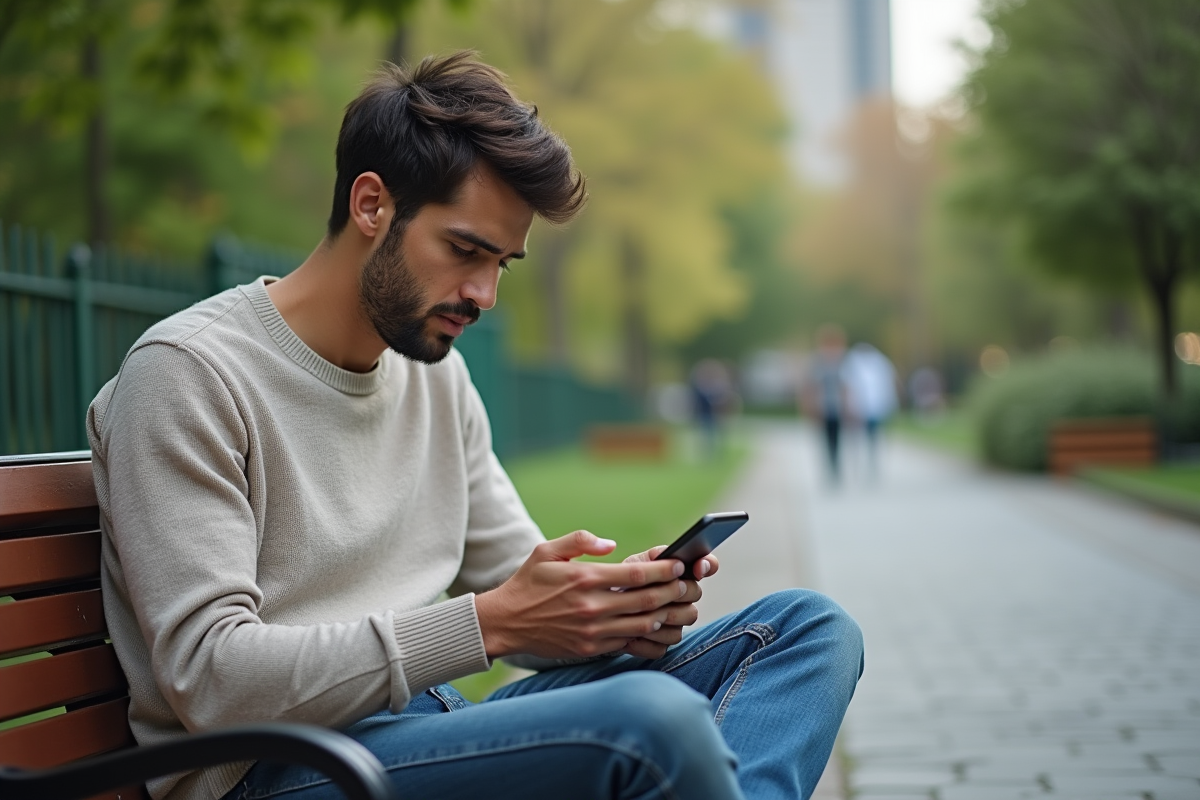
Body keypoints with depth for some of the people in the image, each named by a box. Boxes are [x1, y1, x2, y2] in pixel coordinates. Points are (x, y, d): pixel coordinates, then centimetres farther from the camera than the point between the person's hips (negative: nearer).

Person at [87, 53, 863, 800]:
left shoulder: (438, 372, 16)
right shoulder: (187, 373, -9)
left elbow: (516, 582, 19)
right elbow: (212, 678, -17)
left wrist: (621, 609, -5)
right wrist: (488, 624, -22)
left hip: (429, 727, 8)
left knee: (811, 627, -2)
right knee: (652, 719, -35)